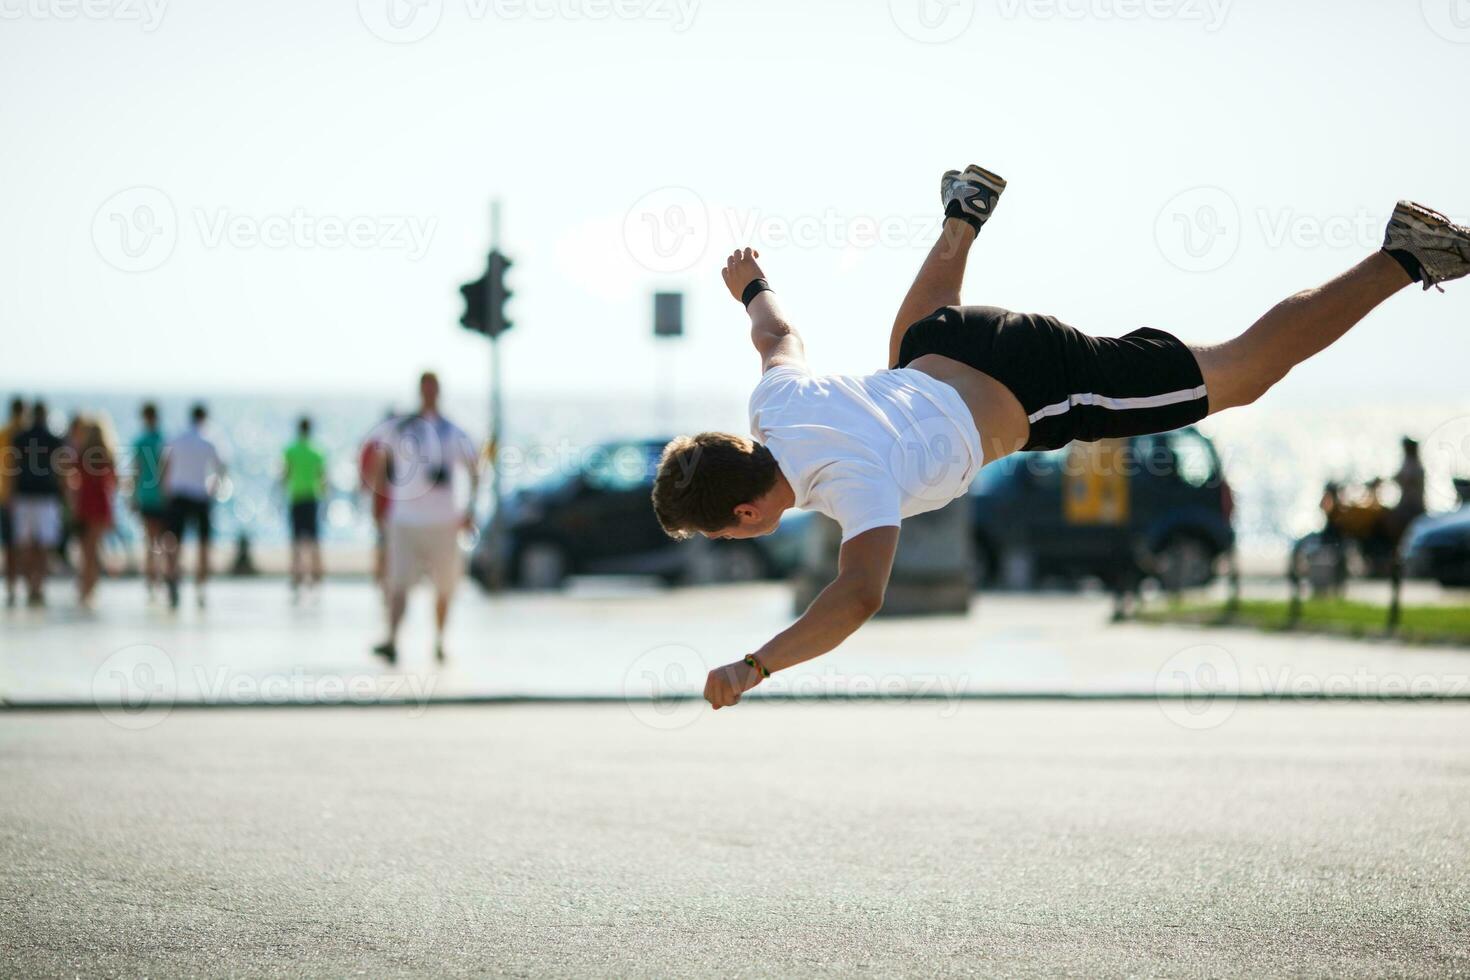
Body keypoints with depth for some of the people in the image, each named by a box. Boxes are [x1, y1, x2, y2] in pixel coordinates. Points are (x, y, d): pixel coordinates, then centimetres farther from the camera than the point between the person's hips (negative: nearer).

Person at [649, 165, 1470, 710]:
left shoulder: (853, 479, -35)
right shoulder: (776, 402, -12)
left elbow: (861, 596, -50)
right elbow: (781, 333, 11)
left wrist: (754, 668, -49)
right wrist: (751, 285, 34)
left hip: (1042, 389, -7)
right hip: (953, 343, 7)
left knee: (1247, 371, 10)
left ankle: (1404, 260, 17)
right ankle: (964, 219, 60)